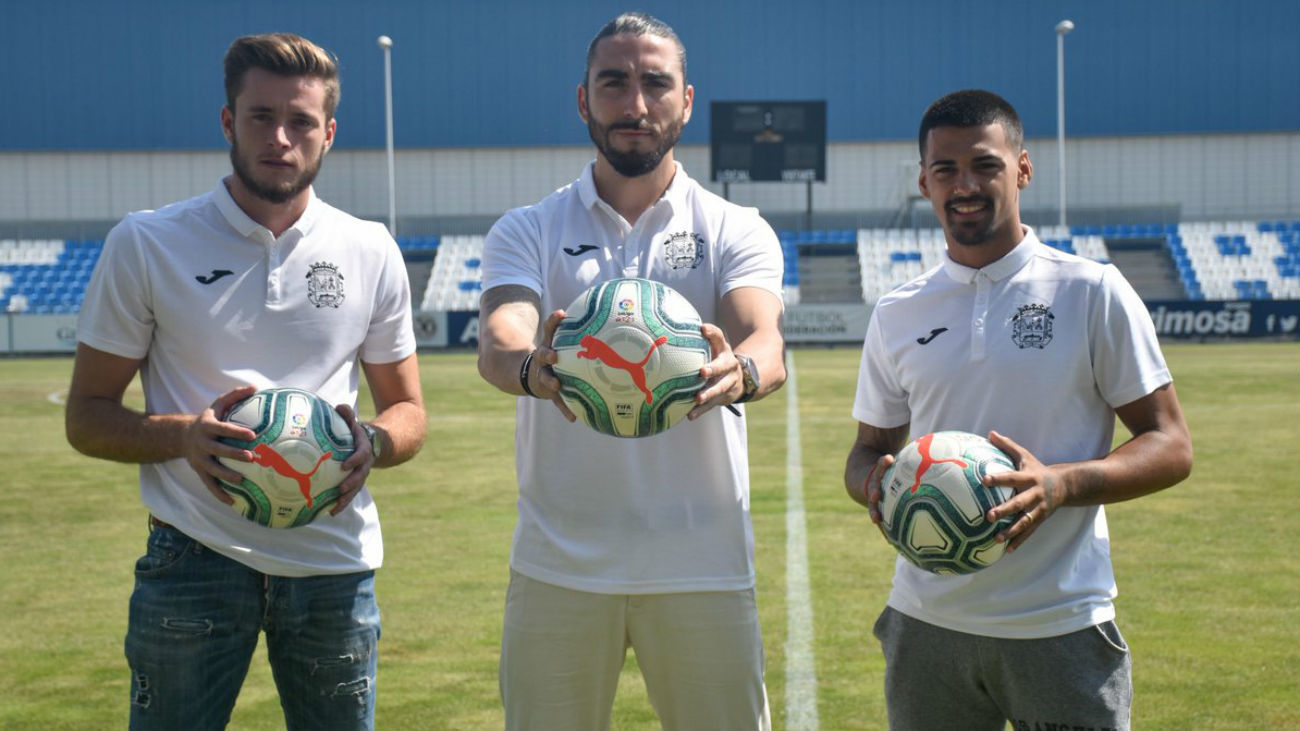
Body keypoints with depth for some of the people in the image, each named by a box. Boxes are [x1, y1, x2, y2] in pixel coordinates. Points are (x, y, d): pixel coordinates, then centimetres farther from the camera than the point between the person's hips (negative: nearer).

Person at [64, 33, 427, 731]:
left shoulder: (371, 252, 7)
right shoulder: (145, 244, 0)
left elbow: (407, 409, 13)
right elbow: (87, 416, 1)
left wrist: (374, 442, -11)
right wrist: (183, 434, -19)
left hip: (334, 566, 2)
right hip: (193, 562, -2)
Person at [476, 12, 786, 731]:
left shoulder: (736, 231, 5)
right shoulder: (527, 231, 6)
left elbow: (765, 340, -13)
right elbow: (496, 340, -13)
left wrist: (741, 370, -38)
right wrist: (531, 367, -37)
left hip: (702, 564, 0)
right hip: (557, 564, 0)